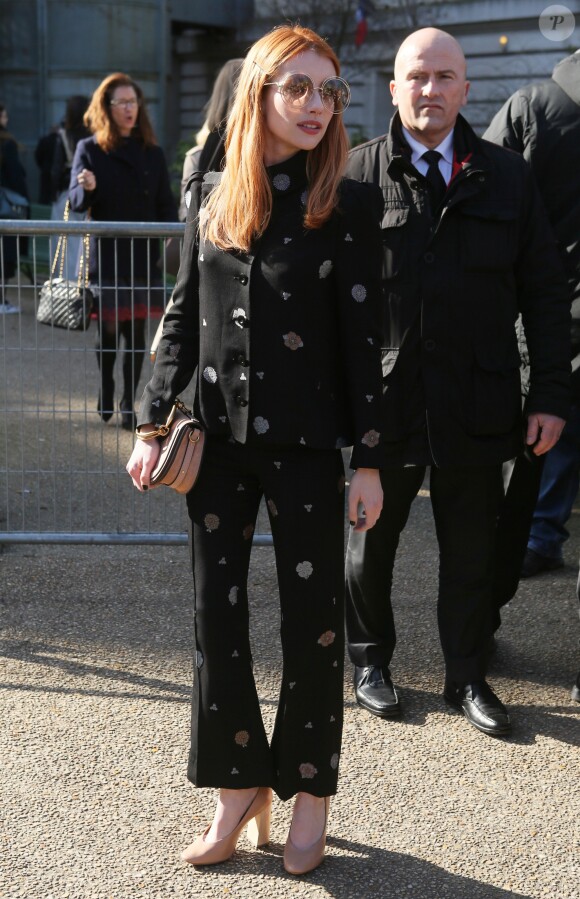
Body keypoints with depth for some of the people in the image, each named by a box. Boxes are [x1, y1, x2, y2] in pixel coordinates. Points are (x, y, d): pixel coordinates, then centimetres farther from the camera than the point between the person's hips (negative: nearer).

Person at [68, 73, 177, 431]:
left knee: (136, 332, 1)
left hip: (143, 257, 1)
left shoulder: (152, 153, 8)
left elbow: (166, 204, 6)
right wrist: (87, 189, -27)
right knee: (107, 331, 5)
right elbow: (76, 202, -4)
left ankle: (129, 404, 9)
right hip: (104, 257, -1)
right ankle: (106, 397, 24)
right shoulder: (89, 150, 2)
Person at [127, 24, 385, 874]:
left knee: (313, 620, 5)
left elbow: (363, 339, -4)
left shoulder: (350, 204, -4)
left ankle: (309, 790, 24)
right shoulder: (211, 193, 5)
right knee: (217, 614, 7)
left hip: (306, 443, -3)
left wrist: (367, 457, -6)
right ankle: (241, 784, 25)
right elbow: (184, 316, 9)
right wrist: (154, 423, 3)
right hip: (218, 438, 3)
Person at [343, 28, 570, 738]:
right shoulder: (358, 174, 0)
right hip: (382, 404, -1)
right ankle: (370, 660, 35)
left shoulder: (506, 177, 6)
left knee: (472, 550, 11)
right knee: (370, 541, 14)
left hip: (476, 405, 1)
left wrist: (550, 396, 0)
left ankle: (466, 675, 29)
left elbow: (544, 295, 5)